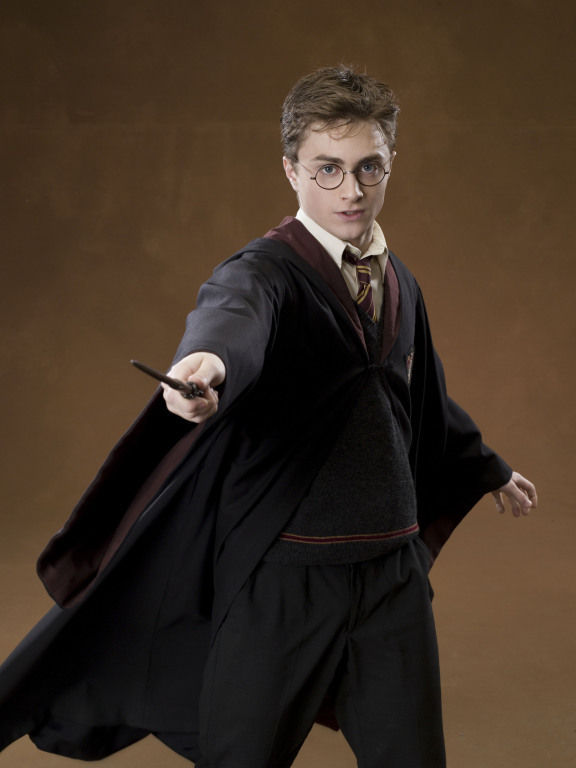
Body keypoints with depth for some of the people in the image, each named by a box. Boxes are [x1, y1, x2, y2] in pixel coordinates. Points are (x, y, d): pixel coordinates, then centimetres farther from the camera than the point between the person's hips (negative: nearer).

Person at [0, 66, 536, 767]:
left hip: (394, 573, 5)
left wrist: (490, 472, 45)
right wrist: (205, 360, -59)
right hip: (283, 578, -5)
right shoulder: (266, 272, -10)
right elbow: (234, 315, -35)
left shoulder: (398, 283, 11)